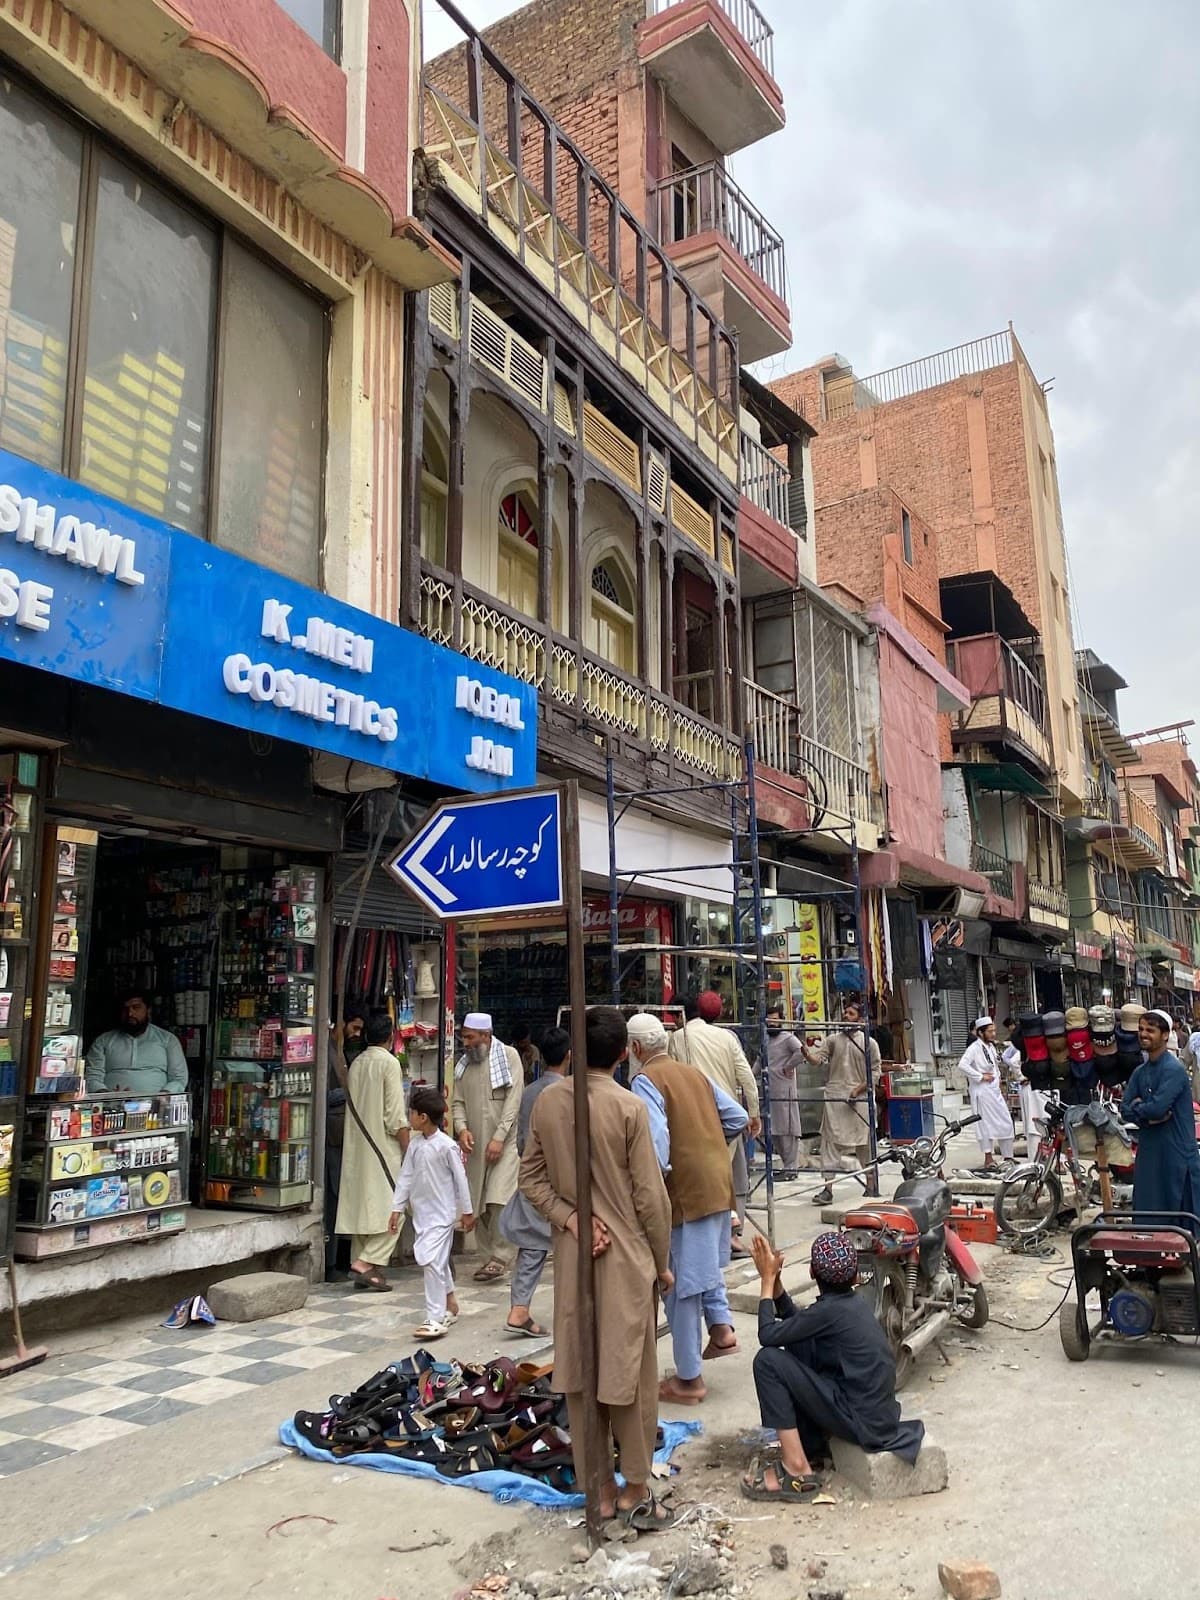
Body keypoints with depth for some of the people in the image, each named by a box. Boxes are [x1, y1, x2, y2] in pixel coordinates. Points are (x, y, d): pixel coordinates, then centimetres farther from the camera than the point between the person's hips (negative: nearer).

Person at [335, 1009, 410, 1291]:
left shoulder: (356, 1064, 9)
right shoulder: (389, 1063, -11)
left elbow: (352, 1106, 13)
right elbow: (395, 1116, -14)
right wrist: (408, 1150, -9)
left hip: (356, 1148, 7)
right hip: (384, 1148, -7)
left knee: (361, 1205, 11)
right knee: (392, 1209, -2)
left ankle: (360, 1262, 13)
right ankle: (367, 1262, -10)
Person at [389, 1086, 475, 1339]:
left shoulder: (446, 1145, -15)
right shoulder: (415, 1145, 4)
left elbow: (460, 1179, -9)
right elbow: (405, 1177, 9)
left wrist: (466, 1211, -4)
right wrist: (397, 1208, 7)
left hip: (442, 1213, -7)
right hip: (421, 1212, 7)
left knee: (431, 1261, -15)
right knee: (439, 1261, 18)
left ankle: (436, 1318, -11)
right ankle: (450, 1306, 34)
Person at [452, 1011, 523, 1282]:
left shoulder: (508, 1056, -4)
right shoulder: (464, 1063, 12)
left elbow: (513, 1100, -10)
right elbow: (458, 1102, 10)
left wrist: (499, 1138, -16)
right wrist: (461, 1128, -10)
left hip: (503, 1143, -5)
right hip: (474, 1145, 5)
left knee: (498, 1201, -15)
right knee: (477, 1205, 7)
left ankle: (500, 1257, -1)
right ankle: (488, 1257, 19)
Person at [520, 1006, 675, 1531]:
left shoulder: (547, 1101, -2)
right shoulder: (629, 1107, -16)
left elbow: (531, 1177, 2)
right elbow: (650, 1196, -11)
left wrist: (569, 1217, -4)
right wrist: (663, 1262, 0)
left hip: (571, 1256, 4)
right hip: (626, 1256, -4)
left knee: (580, 1371, 13)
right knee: (632, 1372, 9)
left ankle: (600, 1489, 24)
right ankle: (635, 1491, 19)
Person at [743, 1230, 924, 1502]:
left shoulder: (830, 1310, -18)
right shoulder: (859, 1300, 7)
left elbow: (769, 1334, -14)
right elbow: (796, 1325, 15)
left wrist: (768, 1279, -5)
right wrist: (775, 1280, 8)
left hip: (863, 1422, -9)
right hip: (880, 1412, 9)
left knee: (768, 1361, -12)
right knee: (797, 1347, 16)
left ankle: (798, 1471, -8)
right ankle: (813, 1447, 21)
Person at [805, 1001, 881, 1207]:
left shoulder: (869, 1043, 4)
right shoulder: (832, 1040, 9)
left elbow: (875, 1072, 1)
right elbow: (817, 1059, -3)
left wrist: (858, 1089, -11)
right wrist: (806, 1052, -25)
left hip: (858, 1099, -1)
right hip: (833, 1097, 2)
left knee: (864, 1142, 6)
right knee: (830, 1141, -3)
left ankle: (872, 1184, 22)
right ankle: (828, 1187, -3)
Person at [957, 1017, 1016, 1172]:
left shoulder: (991, 1046, 13)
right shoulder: (974, 1048, -14)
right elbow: (963, 1065, -27)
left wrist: (998, 1081, 14)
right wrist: (980, 1077, -21)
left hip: (995, 1091, 9)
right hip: (982, 1092, -9)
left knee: (1006, 1123, 10)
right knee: (986, 1124, -3)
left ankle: (1008, 1158, 19)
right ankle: (989, 1160, 5)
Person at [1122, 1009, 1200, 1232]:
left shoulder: (1174, 1069, -13)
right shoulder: (1140, 1072, 10)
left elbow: (1158, 1107, -23)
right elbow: (1125, 1110, 5)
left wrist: (1137, 1107, -5)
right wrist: (1149, 1116, -12)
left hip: (1177, 1152, -7)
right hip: (1148, 1152, 7)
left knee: (1181, 1213, 2)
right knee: (1146, 1215, 10)